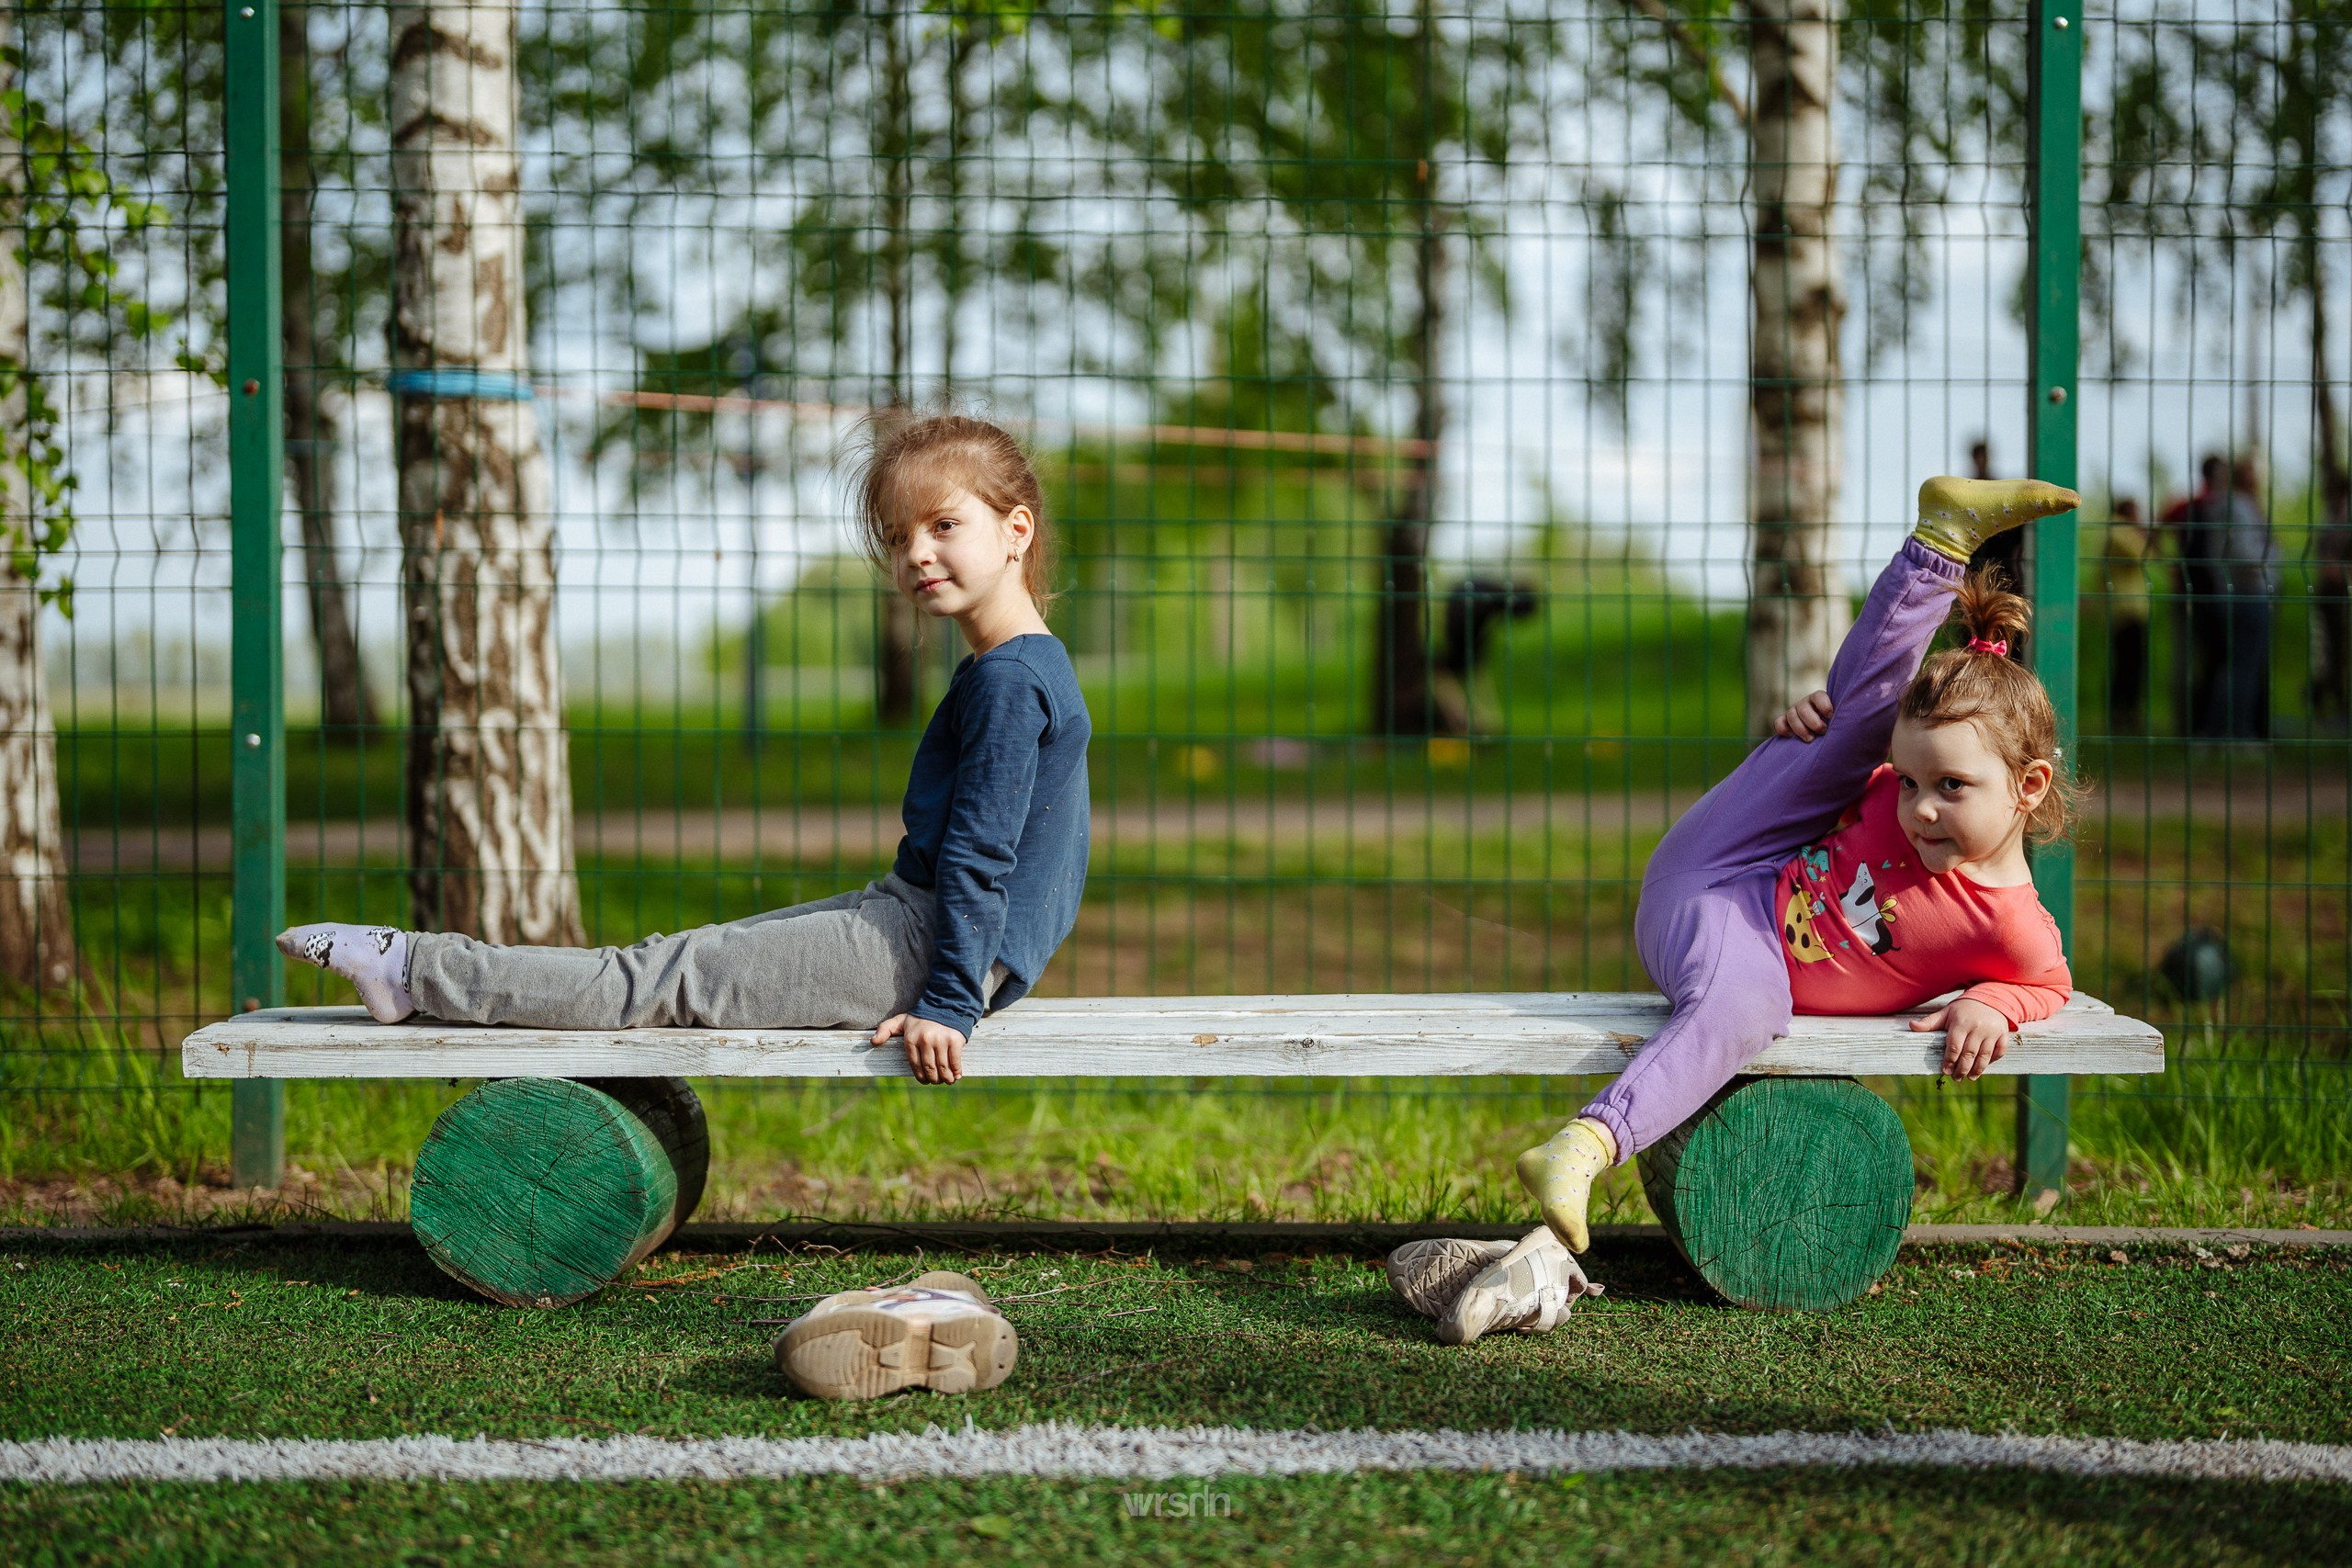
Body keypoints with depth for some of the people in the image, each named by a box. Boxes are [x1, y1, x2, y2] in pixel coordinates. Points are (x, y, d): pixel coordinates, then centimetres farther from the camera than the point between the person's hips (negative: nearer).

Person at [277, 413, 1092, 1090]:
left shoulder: (1009, 680, -17)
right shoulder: (1030, 666, 16)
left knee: (670, 977, -8)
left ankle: (412, 972, -6)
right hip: (912, 912, 10)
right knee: (705, 949, 11)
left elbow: (981, 856, -21)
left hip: (926, 944, -10)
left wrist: (948, 1006, -23)